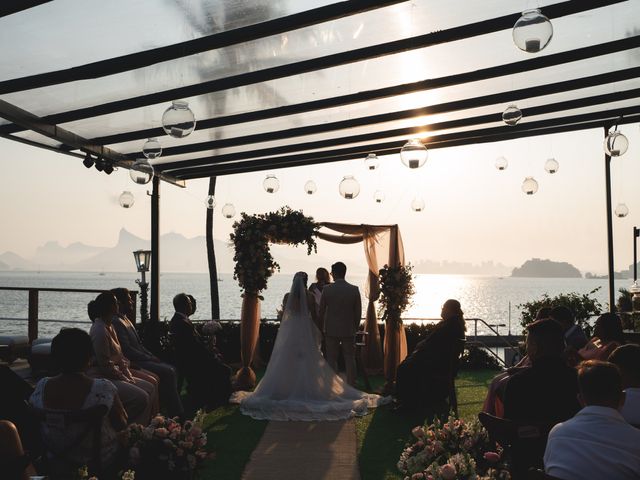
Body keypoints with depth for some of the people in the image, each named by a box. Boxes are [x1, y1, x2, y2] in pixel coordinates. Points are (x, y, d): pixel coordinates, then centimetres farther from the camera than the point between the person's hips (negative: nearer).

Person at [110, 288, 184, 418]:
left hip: (141, 359, 10)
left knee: (171, 370, -1)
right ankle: (175, 414, -11)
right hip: (133, 363, -10)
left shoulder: (126, 320, 17)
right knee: (168, 373, -19)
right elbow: (127, 350, -20)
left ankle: (177, 412, -1)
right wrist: (150, 359, -14)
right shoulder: (116, 322, -15)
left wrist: (153, 357, 7)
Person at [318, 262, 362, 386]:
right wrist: (355, 327, 13)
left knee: (332, 359, 8)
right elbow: (358, 312, -1)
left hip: (331, 330, -1)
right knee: (350, 359, 9)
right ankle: (351, 386, 9)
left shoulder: (327, 289, -9)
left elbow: (321, 311, -2)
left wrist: (323, 327, 12)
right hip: (349, 330, 1)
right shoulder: (354, 290, -5)